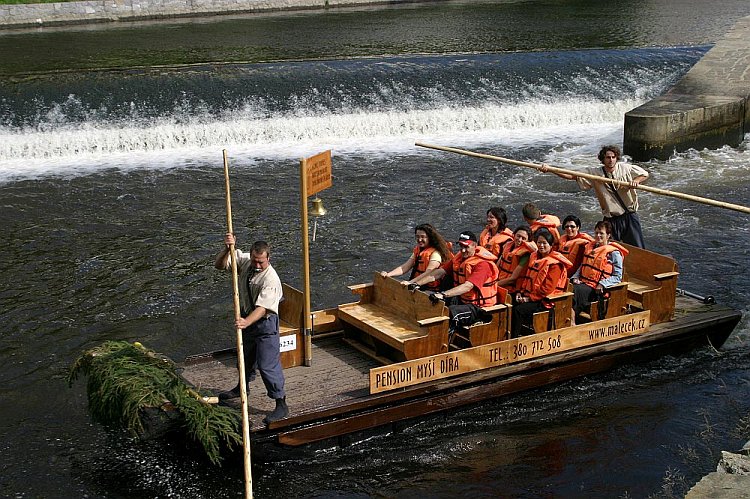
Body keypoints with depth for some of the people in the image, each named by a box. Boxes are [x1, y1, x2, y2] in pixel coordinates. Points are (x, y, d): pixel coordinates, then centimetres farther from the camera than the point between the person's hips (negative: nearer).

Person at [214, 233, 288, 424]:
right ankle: (242, 387, 52)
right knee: (246, 356, 27)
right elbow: (220, 265, -9)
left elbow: (262, 308, -37)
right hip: (247, 316, 7)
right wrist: (227, 249, -27)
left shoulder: (271, 279, -29)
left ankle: (281, 404, 3)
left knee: (267, 364, -7)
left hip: (265, 323, -7)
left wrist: (246, 322, -52)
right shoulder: (244, 260, -9)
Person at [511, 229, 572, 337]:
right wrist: (520, 292, 4)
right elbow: (525, 276, 20)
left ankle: (514, 339, -17)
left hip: (544, 301, -7)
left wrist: (530, 298, -16)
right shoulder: (533, 256, 14)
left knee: (519, 310, -26)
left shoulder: (555, 262, -10)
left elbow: (547, 288, -16)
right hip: (528, 296, 7)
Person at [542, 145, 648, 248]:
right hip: (611, 220, 0)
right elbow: (572, 175, -8)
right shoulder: (595, 174, -5)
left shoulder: (626, 168, -2)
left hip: (630, 217, 0)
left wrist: (636, 181, -13)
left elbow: (645, 174, 10)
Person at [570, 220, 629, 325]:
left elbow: (617, 277, -3)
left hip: (596, 289, -6)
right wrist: (575, 277, 6)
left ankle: (571, 322, -33)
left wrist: (602, 284, -17)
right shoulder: (590, 247, 22)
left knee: (576, 291, -32)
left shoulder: (614, 253, 1)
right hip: (583, 283, 6)